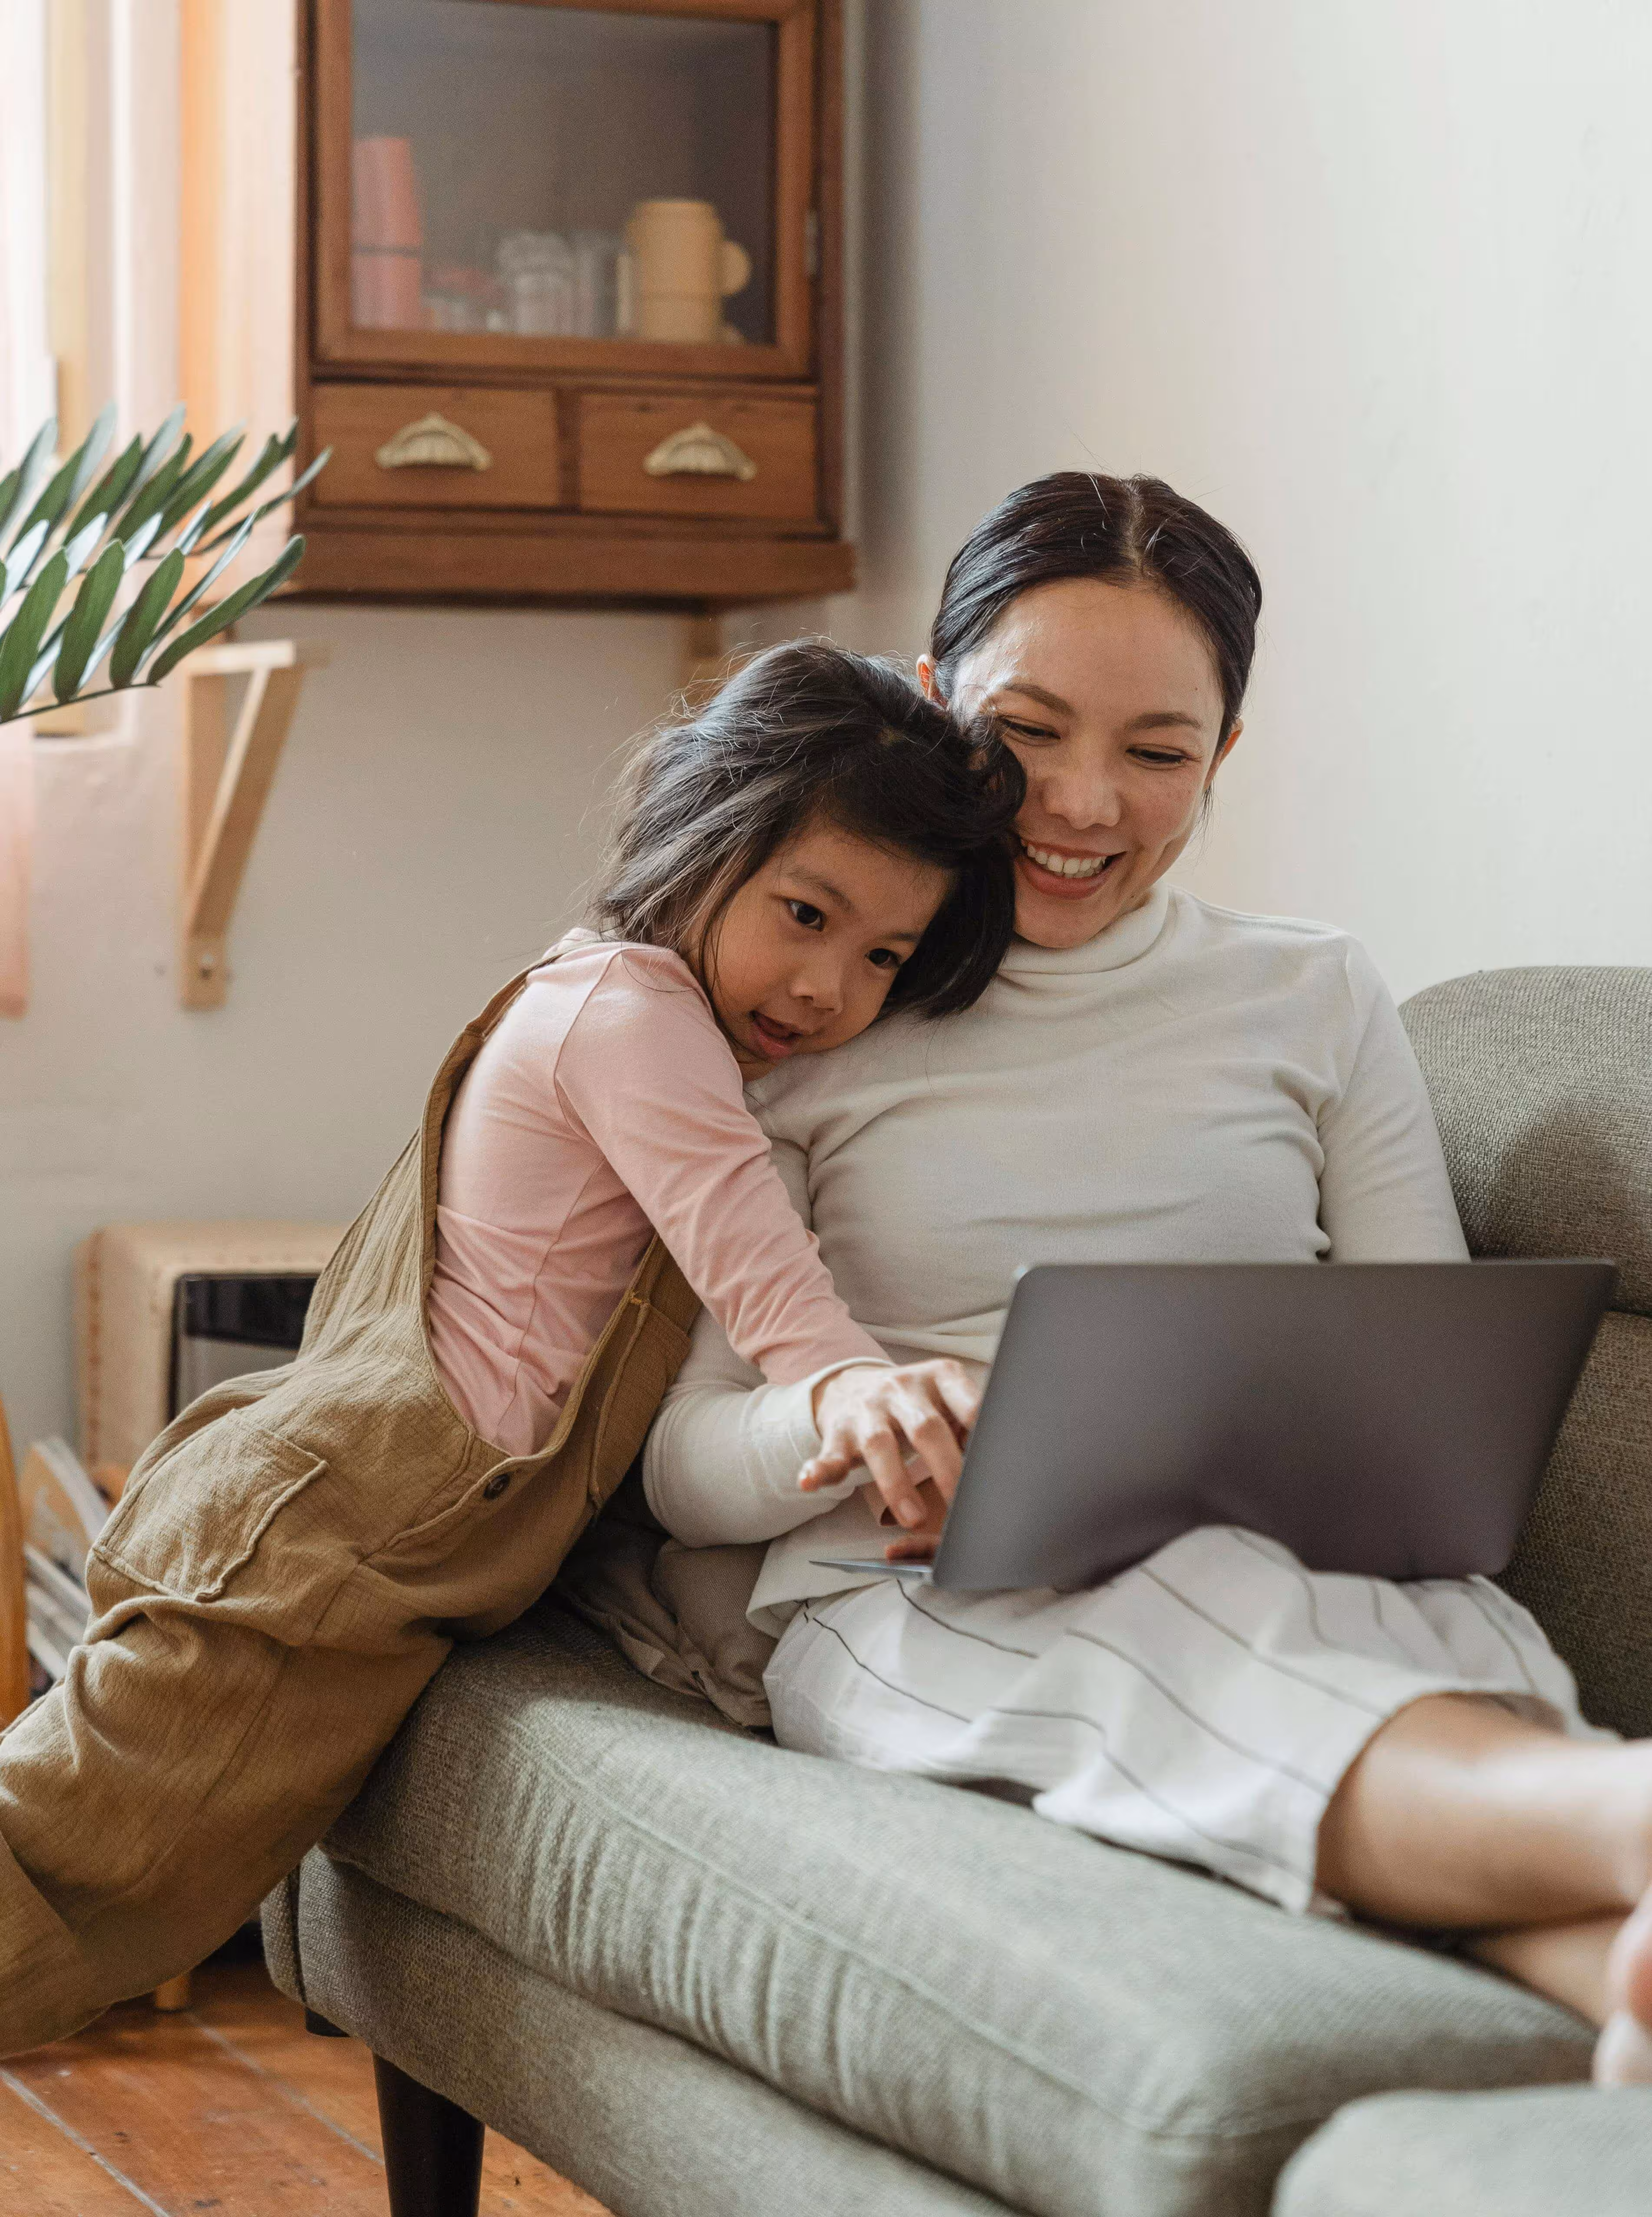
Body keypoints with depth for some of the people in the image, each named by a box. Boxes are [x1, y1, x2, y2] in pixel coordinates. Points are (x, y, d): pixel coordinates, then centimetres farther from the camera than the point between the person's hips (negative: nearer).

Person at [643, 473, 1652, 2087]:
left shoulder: (1318, 1003, 21)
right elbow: (679, 1466, 8)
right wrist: (835, 1418, -17)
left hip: (1289, 1569, 2)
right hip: (915, 1607, -2)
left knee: (1464, 1646, -37)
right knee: (1186, 1620, -40)